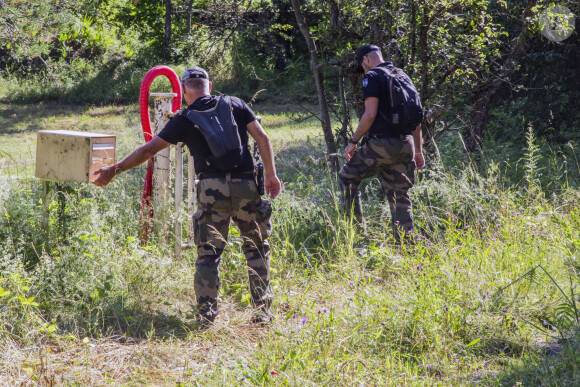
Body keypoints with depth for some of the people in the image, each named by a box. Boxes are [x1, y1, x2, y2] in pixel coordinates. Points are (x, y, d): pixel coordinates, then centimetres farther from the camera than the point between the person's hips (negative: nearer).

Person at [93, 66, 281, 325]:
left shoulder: (184, 119, 5)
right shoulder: (235, 105, 11)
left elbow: (148, 150, 7)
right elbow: (261, 137, 5)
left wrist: (115, 170, 16)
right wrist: (271, 173, 10)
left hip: (212, 189, -2)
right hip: (246, 185, 2)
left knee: (208, 252, 4)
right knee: (256, 247, 13)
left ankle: (205, 315, -2)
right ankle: (263, 311, 11)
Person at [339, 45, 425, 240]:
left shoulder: (372, 77, -6)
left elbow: (370, 114, -15)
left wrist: (353, 142, -6)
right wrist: (418, 150, 23)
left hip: (382, 144, -7)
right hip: (405, 145, 7)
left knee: (346, 178, 10)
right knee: (400, 194, 10)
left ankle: (357, 228, 8)